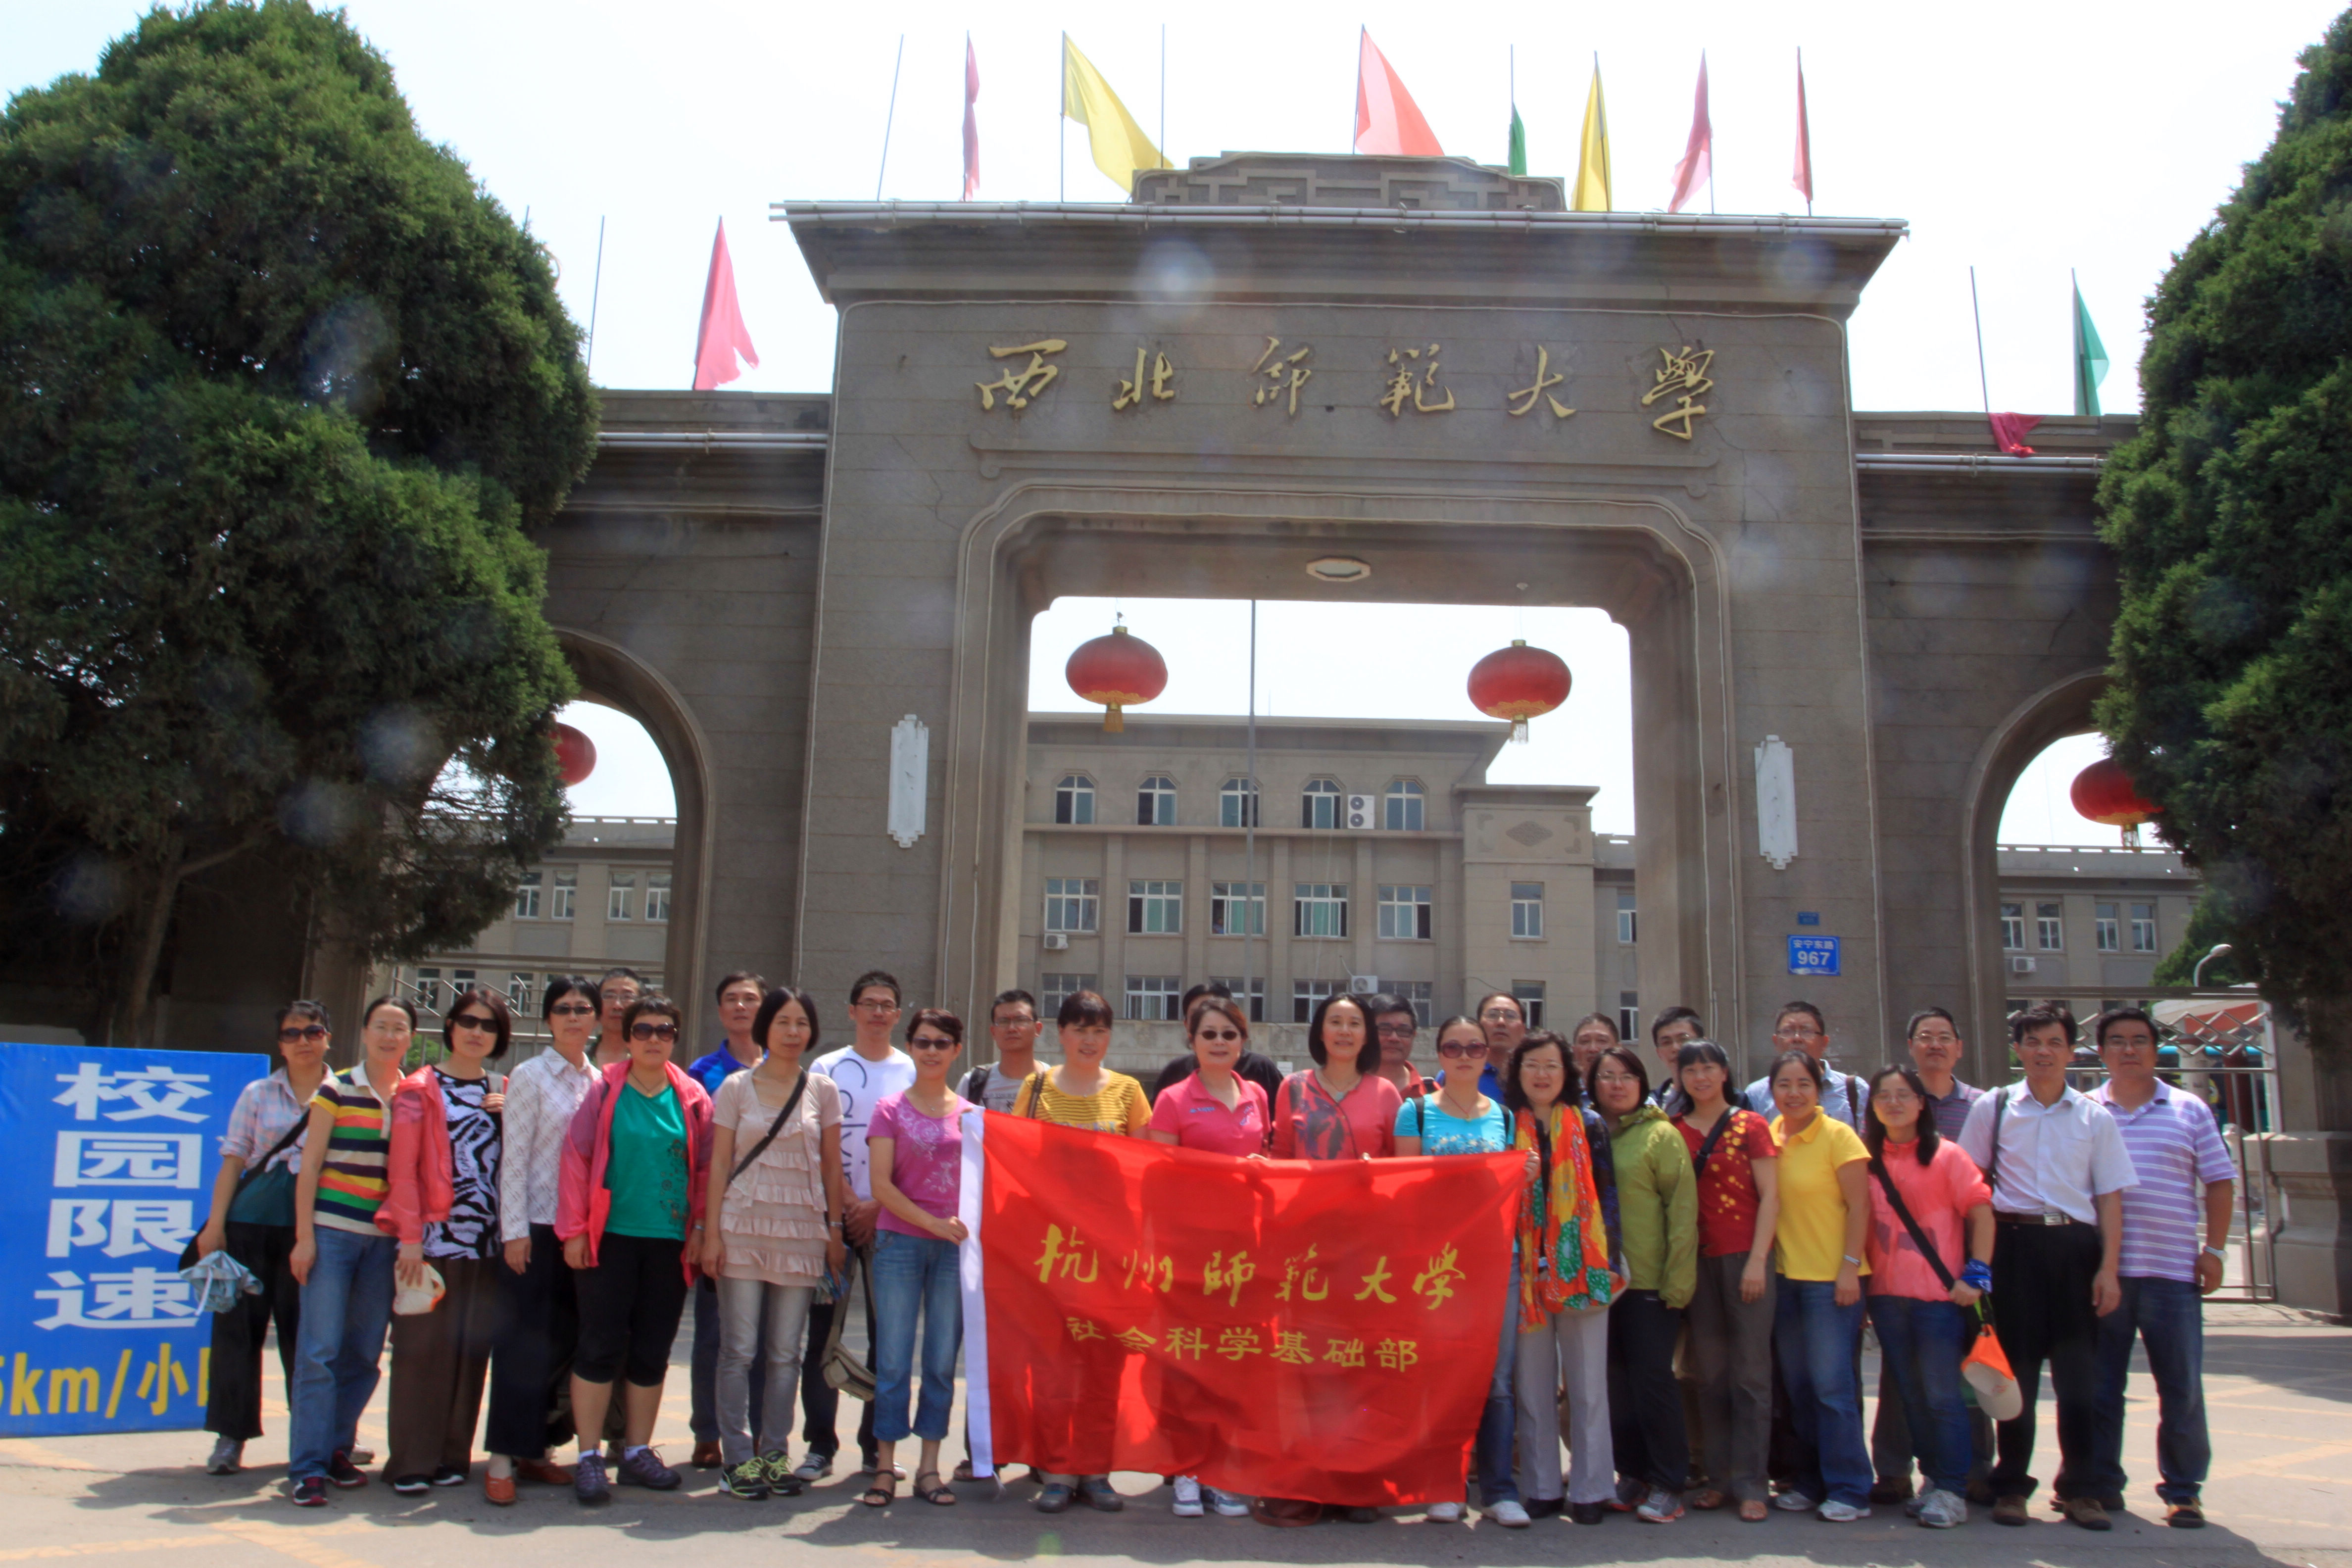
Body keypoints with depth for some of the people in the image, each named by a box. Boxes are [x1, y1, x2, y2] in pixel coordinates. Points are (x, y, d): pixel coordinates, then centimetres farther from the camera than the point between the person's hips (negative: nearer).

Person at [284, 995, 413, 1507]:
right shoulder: (336, 1090, 0)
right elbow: (310, 1164, -2)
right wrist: (304, 1235, -7)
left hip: (386, 1238, 4)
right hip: (332, 1230, -4)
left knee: (365, 1352, 7)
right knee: (320, 1350, -6)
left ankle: (336, 1447, 22)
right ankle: (308, 1467, -1)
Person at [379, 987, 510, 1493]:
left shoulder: (504, 1093, 16)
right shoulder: (419, 1088, 2)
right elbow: (402, 1168, -5)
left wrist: (509, 1116, -2)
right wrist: (410, 1237, -13)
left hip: (488, 1241, 4)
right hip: (433, 1237, -4)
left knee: (472, 1349, 6)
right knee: (423, 1345, -3)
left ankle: (453, 1457, 15)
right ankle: (410, 1462, 5)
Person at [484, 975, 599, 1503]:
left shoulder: (601, 1081, 11)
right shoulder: (529, 1077, -2)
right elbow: (514, 1158, -6)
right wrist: (514, 1229, -12)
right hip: (538, 1224, -4)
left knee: (568, 1340, 7)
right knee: (524, 1341, -4)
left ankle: (540, 1448, 18)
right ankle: (503, 1458, 2)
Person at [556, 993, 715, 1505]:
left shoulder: (692, 1097, 7)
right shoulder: (605, 1090, 0)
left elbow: (705, 1168, 10)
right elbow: (577, 1158, -1)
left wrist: (700, 1228, 3)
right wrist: (574, 1230, -5)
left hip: (670, 1243, 3)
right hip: (610, 1237, -2)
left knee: (652, 1351, 8)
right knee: (601, 1346, -1)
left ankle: (638, 1452, 21)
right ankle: (589, 1458, 9)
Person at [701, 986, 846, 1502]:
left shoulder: (823, 1090, 7)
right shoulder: (736, 1087, 4)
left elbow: (831, 1167, 9)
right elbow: (719, 1164, 2)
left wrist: (835, 1231, 5)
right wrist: (711, 1233, -4)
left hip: (802, 1230, 2)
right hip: (743, 1226, -1)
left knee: (786, 1352, 5)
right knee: (738, 1349, -2)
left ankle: (775, 1453, 14)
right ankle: (738, 1457, 7)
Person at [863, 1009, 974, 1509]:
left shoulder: (970, 1114, 9)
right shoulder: (891, 1109, 3)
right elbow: (881, 1184, -5)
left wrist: (971, 1228, -5)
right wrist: (933, 1223, -14)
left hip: (955, 1247, 2)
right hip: (899, 1242, -2)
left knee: (943, 1361, 5)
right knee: (893, 1360, -1)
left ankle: (929, 1467, 14)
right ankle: (886, 1466, 9)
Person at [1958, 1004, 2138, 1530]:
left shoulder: (2095, 1118, 9)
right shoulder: (1992, 1108, 6)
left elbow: (2110, 1196, 5)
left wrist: (2109, 1268, -3)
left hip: (2076, 1244, 1)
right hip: (2014, 1244, -1)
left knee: (2079, 1370, 3)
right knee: (2015, 1368, 4)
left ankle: (2080, 1489, 15)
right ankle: (2011, 1486, 13)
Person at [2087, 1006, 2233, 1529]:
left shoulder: (2190, 1111, 8)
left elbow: (2219, 1182, 8)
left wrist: (2214, 1249, 0)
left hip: (2172, 1270, 0)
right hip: (2101, 1271, 0)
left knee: (2182, 1388, 3)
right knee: (2100, 1386, 6)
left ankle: (2182, 1490, 15)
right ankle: (2101, 1484, 16)